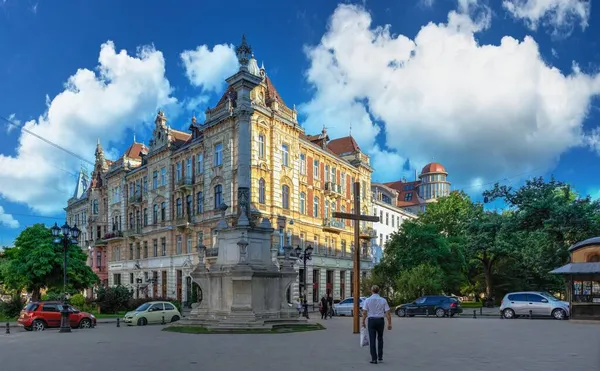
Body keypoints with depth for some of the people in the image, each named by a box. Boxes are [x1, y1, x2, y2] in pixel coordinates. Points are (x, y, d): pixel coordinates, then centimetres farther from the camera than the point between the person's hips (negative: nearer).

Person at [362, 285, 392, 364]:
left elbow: (364, 312, -8)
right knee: (380, 338, 19)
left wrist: (363, 322, 3)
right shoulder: (383, 300, -2)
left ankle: (374, 359, 3)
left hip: (371, 320, -1)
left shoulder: (367, 300, -4)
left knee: (372, 340, 4)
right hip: (380, 320, 1)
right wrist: (389, 323, 2)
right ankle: (380, 357, 19)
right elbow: (388, 313, -5)